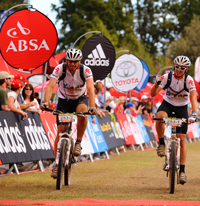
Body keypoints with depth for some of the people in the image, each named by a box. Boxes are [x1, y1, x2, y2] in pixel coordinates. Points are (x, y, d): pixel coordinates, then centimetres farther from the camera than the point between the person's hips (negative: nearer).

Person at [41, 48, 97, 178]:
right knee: (60, 131, -9)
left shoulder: (85, 70, -23)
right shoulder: (59, 69, -22)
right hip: (64, 99, 1)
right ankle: (57, 164, -2)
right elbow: (50, 86, -33)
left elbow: (91, 89, -35)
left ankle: (78, 143, -17)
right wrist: (46, 103, -50)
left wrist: (92, 107, -50)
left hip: (80, 98, -1)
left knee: (83, 111, -36)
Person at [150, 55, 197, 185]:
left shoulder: (189, 80, -20)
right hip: (167, 104, 0)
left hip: (182, 107, 0)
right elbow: (153, 94, -22)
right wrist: (157, 84, -43)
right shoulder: (167, 77, -18)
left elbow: (193, 98, -31)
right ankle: (161, 144, -13)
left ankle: (182, 171, 1)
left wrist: (194, 114, -46)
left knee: (182, 140, -5)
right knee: (160, 117, -37)